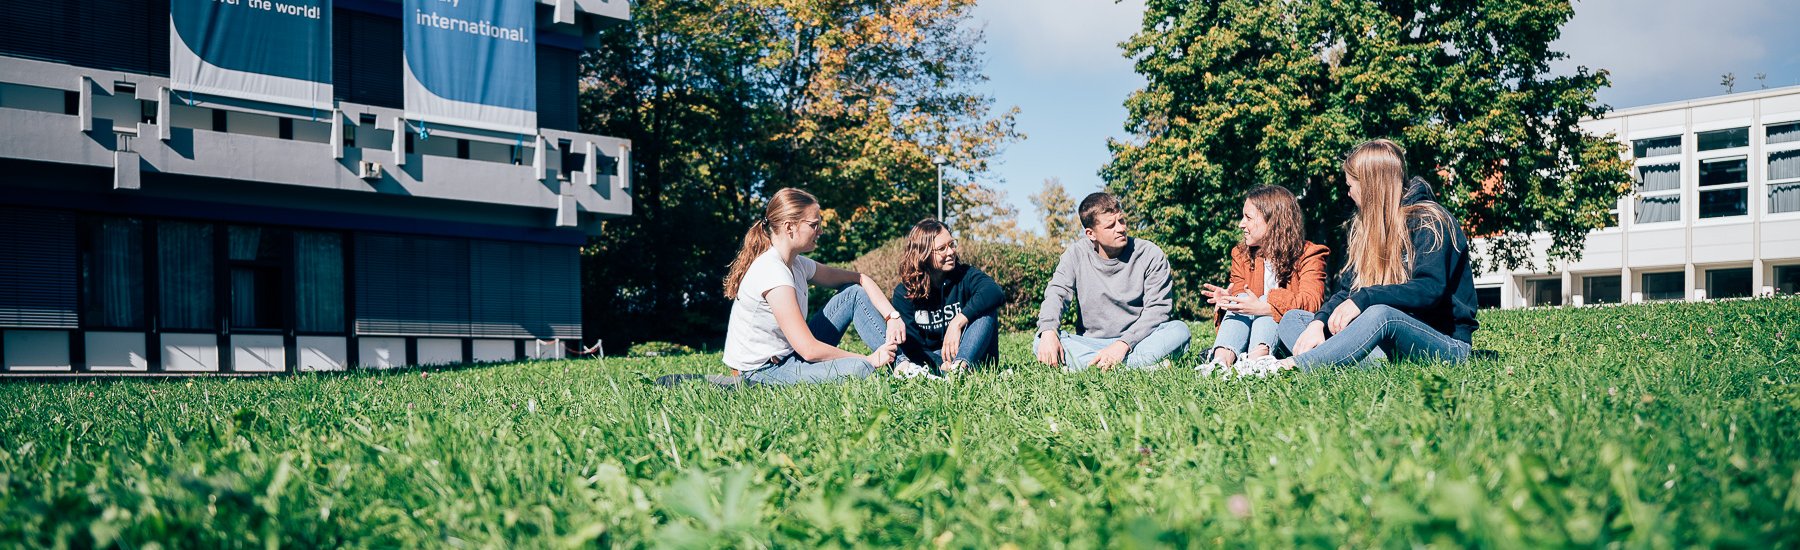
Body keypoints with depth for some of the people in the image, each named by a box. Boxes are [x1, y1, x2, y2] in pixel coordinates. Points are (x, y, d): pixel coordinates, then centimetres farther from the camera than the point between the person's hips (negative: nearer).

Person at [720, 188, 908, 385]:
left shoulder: (797, 264, 3)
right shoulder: (772, 272, -24)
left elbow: (861, 279, 12)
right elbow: (809, 350, -27)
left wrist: (893, 316, -5)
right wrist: (870, 360, -17)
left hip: (790, 353, 10)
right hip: (763, 370, -10)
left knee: (855, 293, 5)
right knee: (857, 369, -32)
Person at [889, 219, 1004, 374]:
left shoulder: (965, 275, -6)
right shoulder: (904, 293, -3)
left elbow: (995, 292, -29)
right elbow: (910, 342, -13)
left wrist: (957, 322, -38)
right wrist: (941, 365, -32)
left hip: (969, 356, -1)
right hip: (930, 360, 1)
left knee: (985, 309, -27)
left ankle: (959, 366, -45)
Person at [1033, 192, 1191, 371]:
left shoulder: (1150, 254, -4)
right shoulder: (1076, 254, 2)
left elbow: (1158, 309, -9)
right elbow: (1056, 293, -6)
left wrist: (1124, 344, -23)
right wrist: (1048, 332, -28)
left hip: (1137, 341, -1)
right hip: (1089, 342, 1)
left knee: (1179, 330, -29)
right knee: (1041, 341, -27)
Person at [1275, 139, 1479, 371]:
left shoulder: (1429, 221, -8)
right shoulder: (1365, 227, 15)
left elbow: (1430, 289, -24)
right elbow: (1348, 290, 7)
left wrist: (1364, 299, -33)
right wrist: (1319, 321, -13)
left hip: (1446, 344, -8)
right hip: (1391, 347, 8)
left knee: (1381, 314, -39)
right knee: (1292, 320, -7)